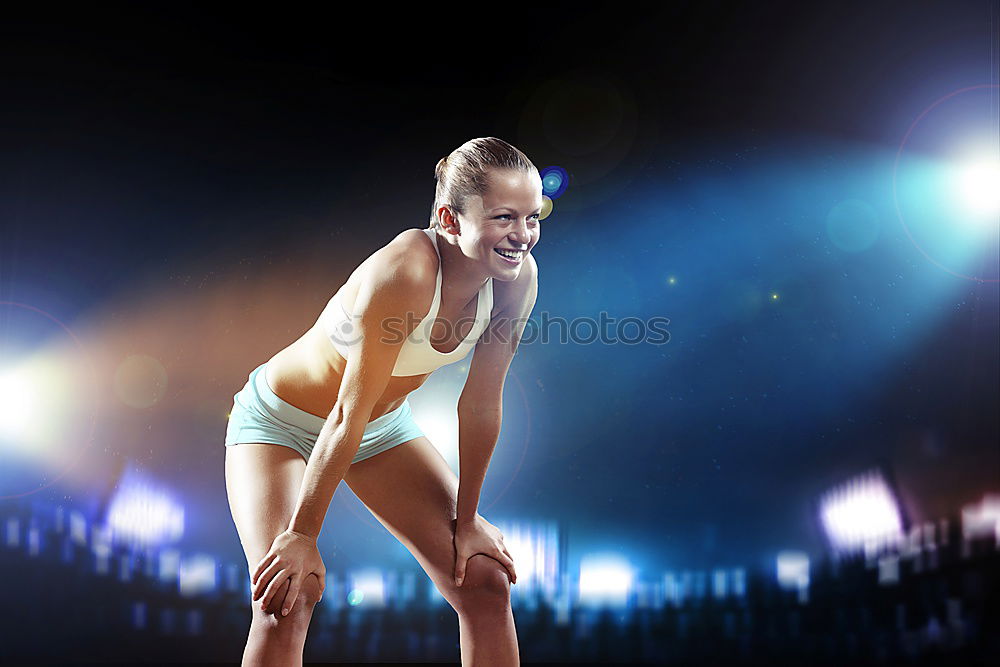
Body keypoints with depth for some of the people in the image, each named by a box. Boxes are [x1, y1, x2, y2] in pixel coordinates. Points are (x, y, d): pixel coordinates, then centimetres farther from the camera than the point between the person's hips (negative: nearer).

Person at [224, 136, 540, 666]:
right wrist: (301, 534, -25)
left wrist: (466, 520, -3)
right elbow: (349, 413, -32)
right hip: (280, 423, -5)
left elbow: (481, 406, -9)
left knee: (485, 581, -1)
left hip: (385, 426, 6)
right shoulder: (404, 271, -36)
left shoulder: (518, 277, -18)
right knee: (289, 591, -24)